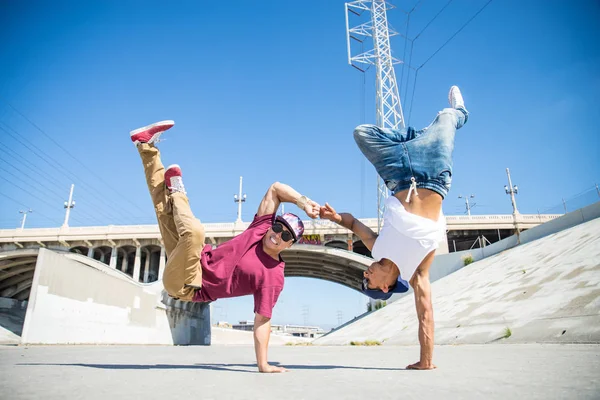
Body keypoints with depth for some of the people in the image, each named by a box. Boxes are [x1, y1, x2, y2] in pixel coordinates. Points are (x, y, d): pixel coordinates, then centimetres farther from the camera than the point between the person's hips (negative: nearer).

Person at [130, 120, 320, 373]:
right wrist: (303, 201, -23)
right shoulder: (261, 229, -7)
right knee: (164, 207, 5)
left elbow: (262, 321, -19)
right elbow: (275, 188, -9)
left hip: (187, 287, -5)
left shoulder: (273, 277, -20)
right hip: (199, 261, 6)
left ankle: (177, 192, -1)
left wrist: (263, 365, -25)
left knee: (194, 230, -33)